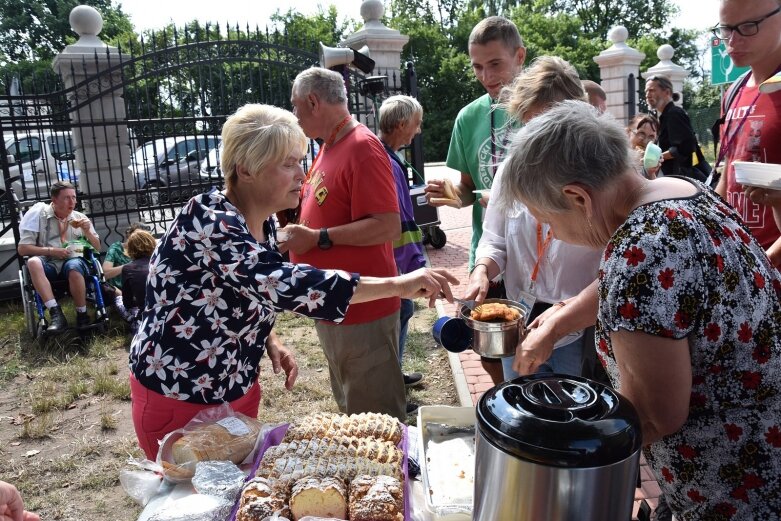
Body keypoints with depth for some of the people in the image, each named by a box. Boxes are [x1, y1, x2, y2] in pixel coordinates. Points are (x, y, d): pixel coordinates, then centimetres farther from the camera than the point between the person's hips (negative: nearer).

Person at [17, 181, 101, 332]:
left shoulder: (80, 218, 12)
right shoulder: (38, 214, 4)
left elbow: (97, 248, 15)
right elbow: (22, 248, 0)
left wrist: (87, 231, -4)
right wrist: (51, 251, -14)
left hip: (74, 261, 0)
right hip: (48, 264, 0)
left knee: (74, 266, -36)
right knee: (33, 262, -35)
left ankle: (82, 315, -21)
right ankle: (56, 313, -36)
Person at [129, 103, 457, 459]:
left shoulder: (263, 223, -2)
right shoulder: (208, 220, -27)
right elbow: (280, 283, -41)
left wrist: (271, 342, -7)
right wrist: (398, 285, -40)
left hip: (237, 390, 7)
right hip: (177, 399, -7)